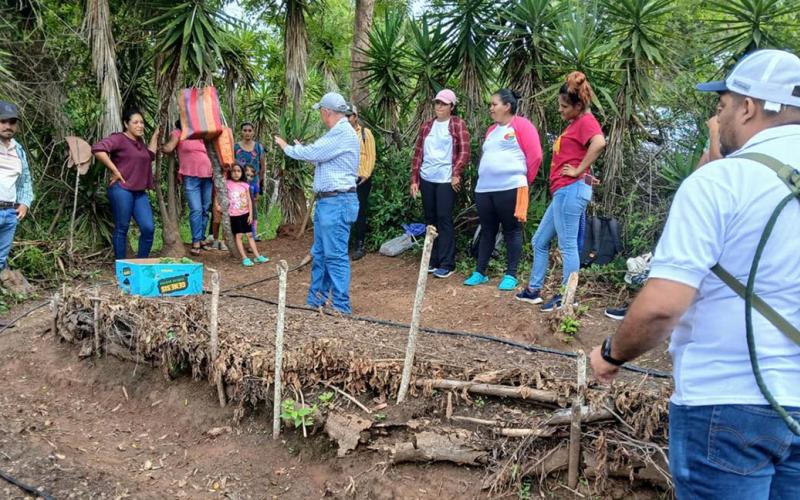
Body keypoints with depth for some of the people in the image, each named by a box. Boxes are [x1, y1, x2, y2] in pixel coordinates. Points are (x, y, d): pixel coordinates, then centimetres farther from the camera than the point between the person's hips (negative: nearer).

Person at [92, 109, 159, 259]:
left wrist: (155, 136, 24)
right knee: (122, 228, 0)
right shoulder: (119, 138, -8)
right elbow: (97, 149, -21)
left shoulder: (139, 141, 19)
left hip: (140, 192, 7)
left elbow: (150, 156, 27)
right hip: (122, 189, -7)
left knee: (149, 228, -1)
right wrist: (115, 171, -17)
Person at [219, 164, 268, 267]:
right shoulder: (227, 184, -5)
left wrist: (250, 214, 0)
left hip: (245, 213, 3)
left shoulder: (245, 185, 3)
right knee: (238, 235, -5)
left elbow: (249, 200, 4)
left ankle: (257, 256, 8)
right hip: (234, 214, -3)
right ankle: (244, 258, -5)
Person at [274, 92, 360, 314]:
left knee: (335, 255, -8)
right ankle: (315, 301, 24)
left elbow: (312, 153, -15)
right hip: (326, 201, 11)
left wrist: (287, 147, 1)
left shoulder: (342, 133, -15)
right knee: (319, 253, 15)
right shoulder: (338, 132, 18)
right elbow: (320, 157, 24)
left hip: (337, 202, -11)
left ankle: (341, 307, -3)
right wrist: (302, 148, 27)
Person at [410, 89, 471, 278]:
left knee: (444, 220, -6)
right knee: (430, 220, 9)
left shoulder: (458, 125, 0)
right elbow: (418, 153, 13)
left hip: (446, 180, -5)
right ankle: (433, 260, 19)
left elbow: (464, 152, -6)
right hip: (426, 179, 5)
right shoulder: (426, 126, 13)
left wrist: (456, 174, -15)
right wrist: (414, 180, 7)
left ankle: (447, 264, -2)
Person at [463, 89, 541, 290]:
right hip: (484, 189, 7)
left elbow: (535, 156, -6)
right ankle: (480, 272, 16)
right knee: (487, 231, 10)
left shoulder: (521, 125, -2)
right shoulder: (491, 130, 21)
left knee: (511, 231, 0)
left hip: (510, 188, -7)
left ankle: (511, 275, 6)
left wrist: (523, 180, 2)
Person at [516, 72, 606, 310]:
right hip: (563, 191, 11)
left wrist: (579, 171, -22)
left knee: (567, 245, -5)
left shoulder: (586, 120, -9)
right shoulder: (575, 123, 21)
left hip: (571, 190, -11)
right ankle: (533, 290, 24)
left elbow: (599, 142, -29)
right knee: (539, 242, 15)